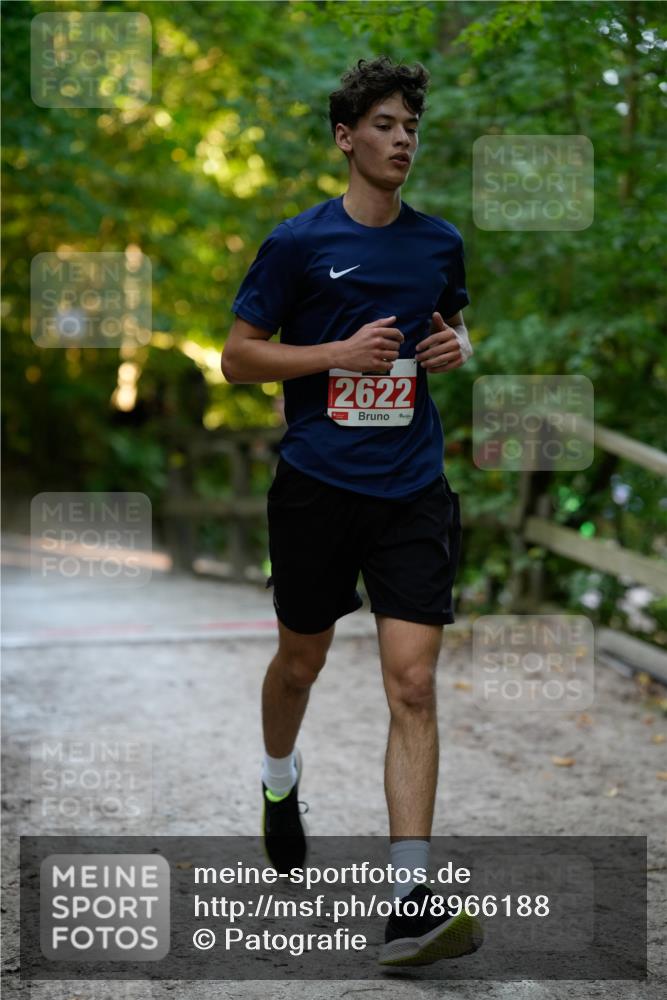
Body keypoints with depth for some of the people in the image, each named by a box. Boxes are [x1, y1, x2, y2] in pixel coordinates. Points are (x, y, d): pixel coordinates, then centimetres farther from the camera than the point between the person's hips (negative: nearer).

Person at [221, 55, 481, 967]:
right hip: (316, 488, -2)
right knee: (302, 663, 16)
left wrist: (456, 346, 1)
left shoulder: (440, 241, 7)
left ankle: (410, 900, -11)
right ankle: (280, 781, 49)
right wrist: (341, 353, -15)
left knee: (413, 682, -10)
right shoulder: (297, 243, -4)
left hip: (413, 490, 2)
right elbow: (237, 356, -3)